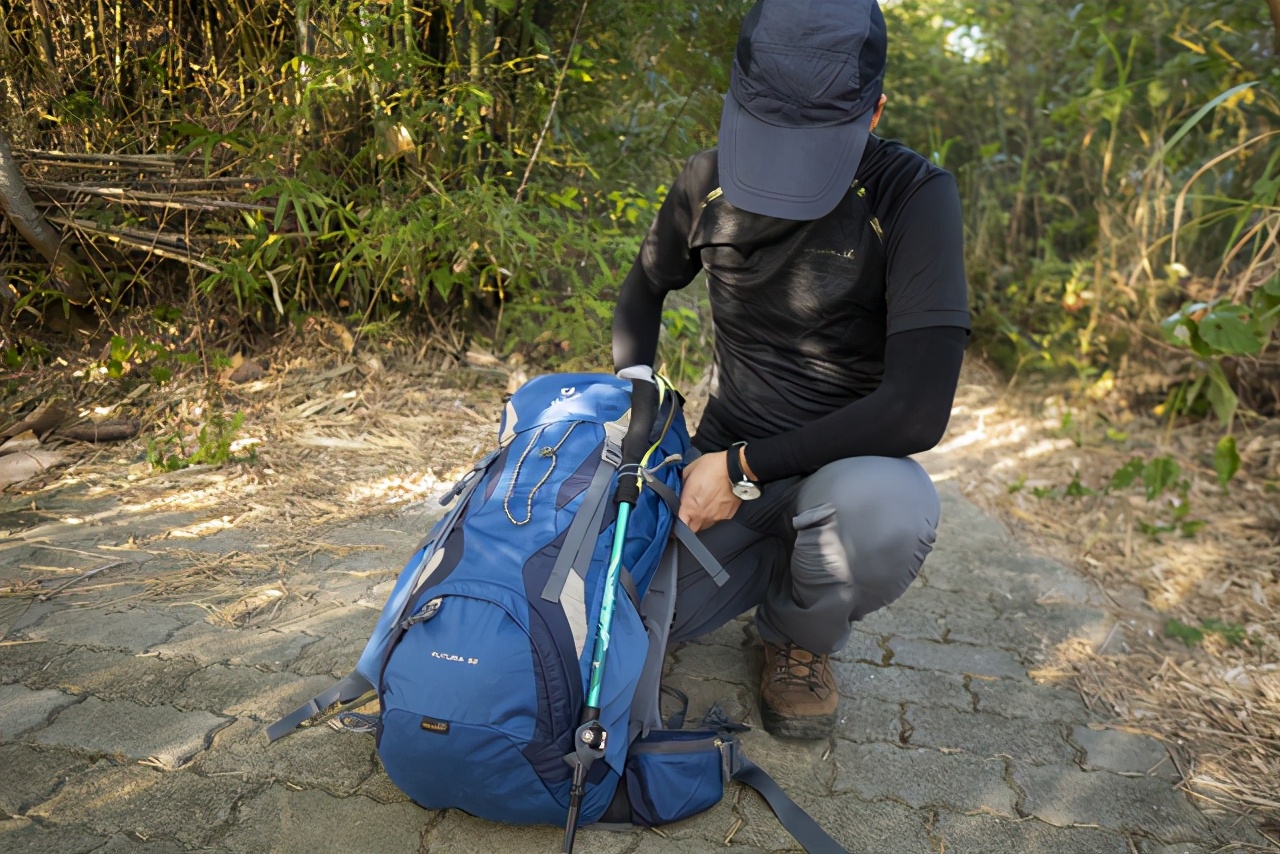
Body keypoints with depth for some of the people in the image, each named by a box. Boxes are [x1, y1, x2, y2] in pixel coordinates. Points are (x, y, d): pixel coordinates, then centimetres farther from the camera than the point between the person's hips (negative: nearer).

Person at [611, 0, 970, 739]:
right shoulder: (709, 183, -4)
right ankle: (775, 557, 17)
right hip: (729, 465, 4)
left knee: (886, 511, -40)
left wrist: (746, 466, -23)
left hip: (845, 464, -3)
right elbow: (646, 288, 16)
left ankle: (801, 638, -2)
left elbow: (918, 409, -26)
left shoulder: (914, 198, -18)